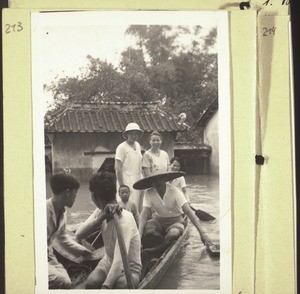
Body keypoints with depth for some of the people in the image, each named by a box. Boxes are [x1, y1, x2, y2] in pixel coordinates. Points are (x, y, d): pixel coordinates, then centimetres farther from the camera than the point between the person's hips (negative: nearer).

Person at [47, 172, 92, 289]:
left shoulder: (62, 213, 6)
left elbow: (63, 237, 24)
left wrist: (82, 251, 24)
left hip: (48, 256, 8)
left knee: (66, 282, -9)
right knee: (61, 282, -22)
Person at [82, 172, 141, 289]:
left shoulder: (124, 220, -25)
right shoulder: (101, 212, -2)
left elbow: (119, 262, -33)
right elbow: (79, 235, -16)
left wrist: (105, 287, -39)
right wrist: (102, 216, -30)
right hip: (108, 263, 5)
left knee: (122, 285, -39)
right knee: (91, 283, -29)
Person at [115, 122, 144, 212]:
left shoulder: (137, 145, 14)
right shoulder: (122, 147, -9)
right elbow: (117, 168, -13)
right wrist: (122, 185, -17)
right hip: (127, 183, -7)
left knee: (139, 208, 9)